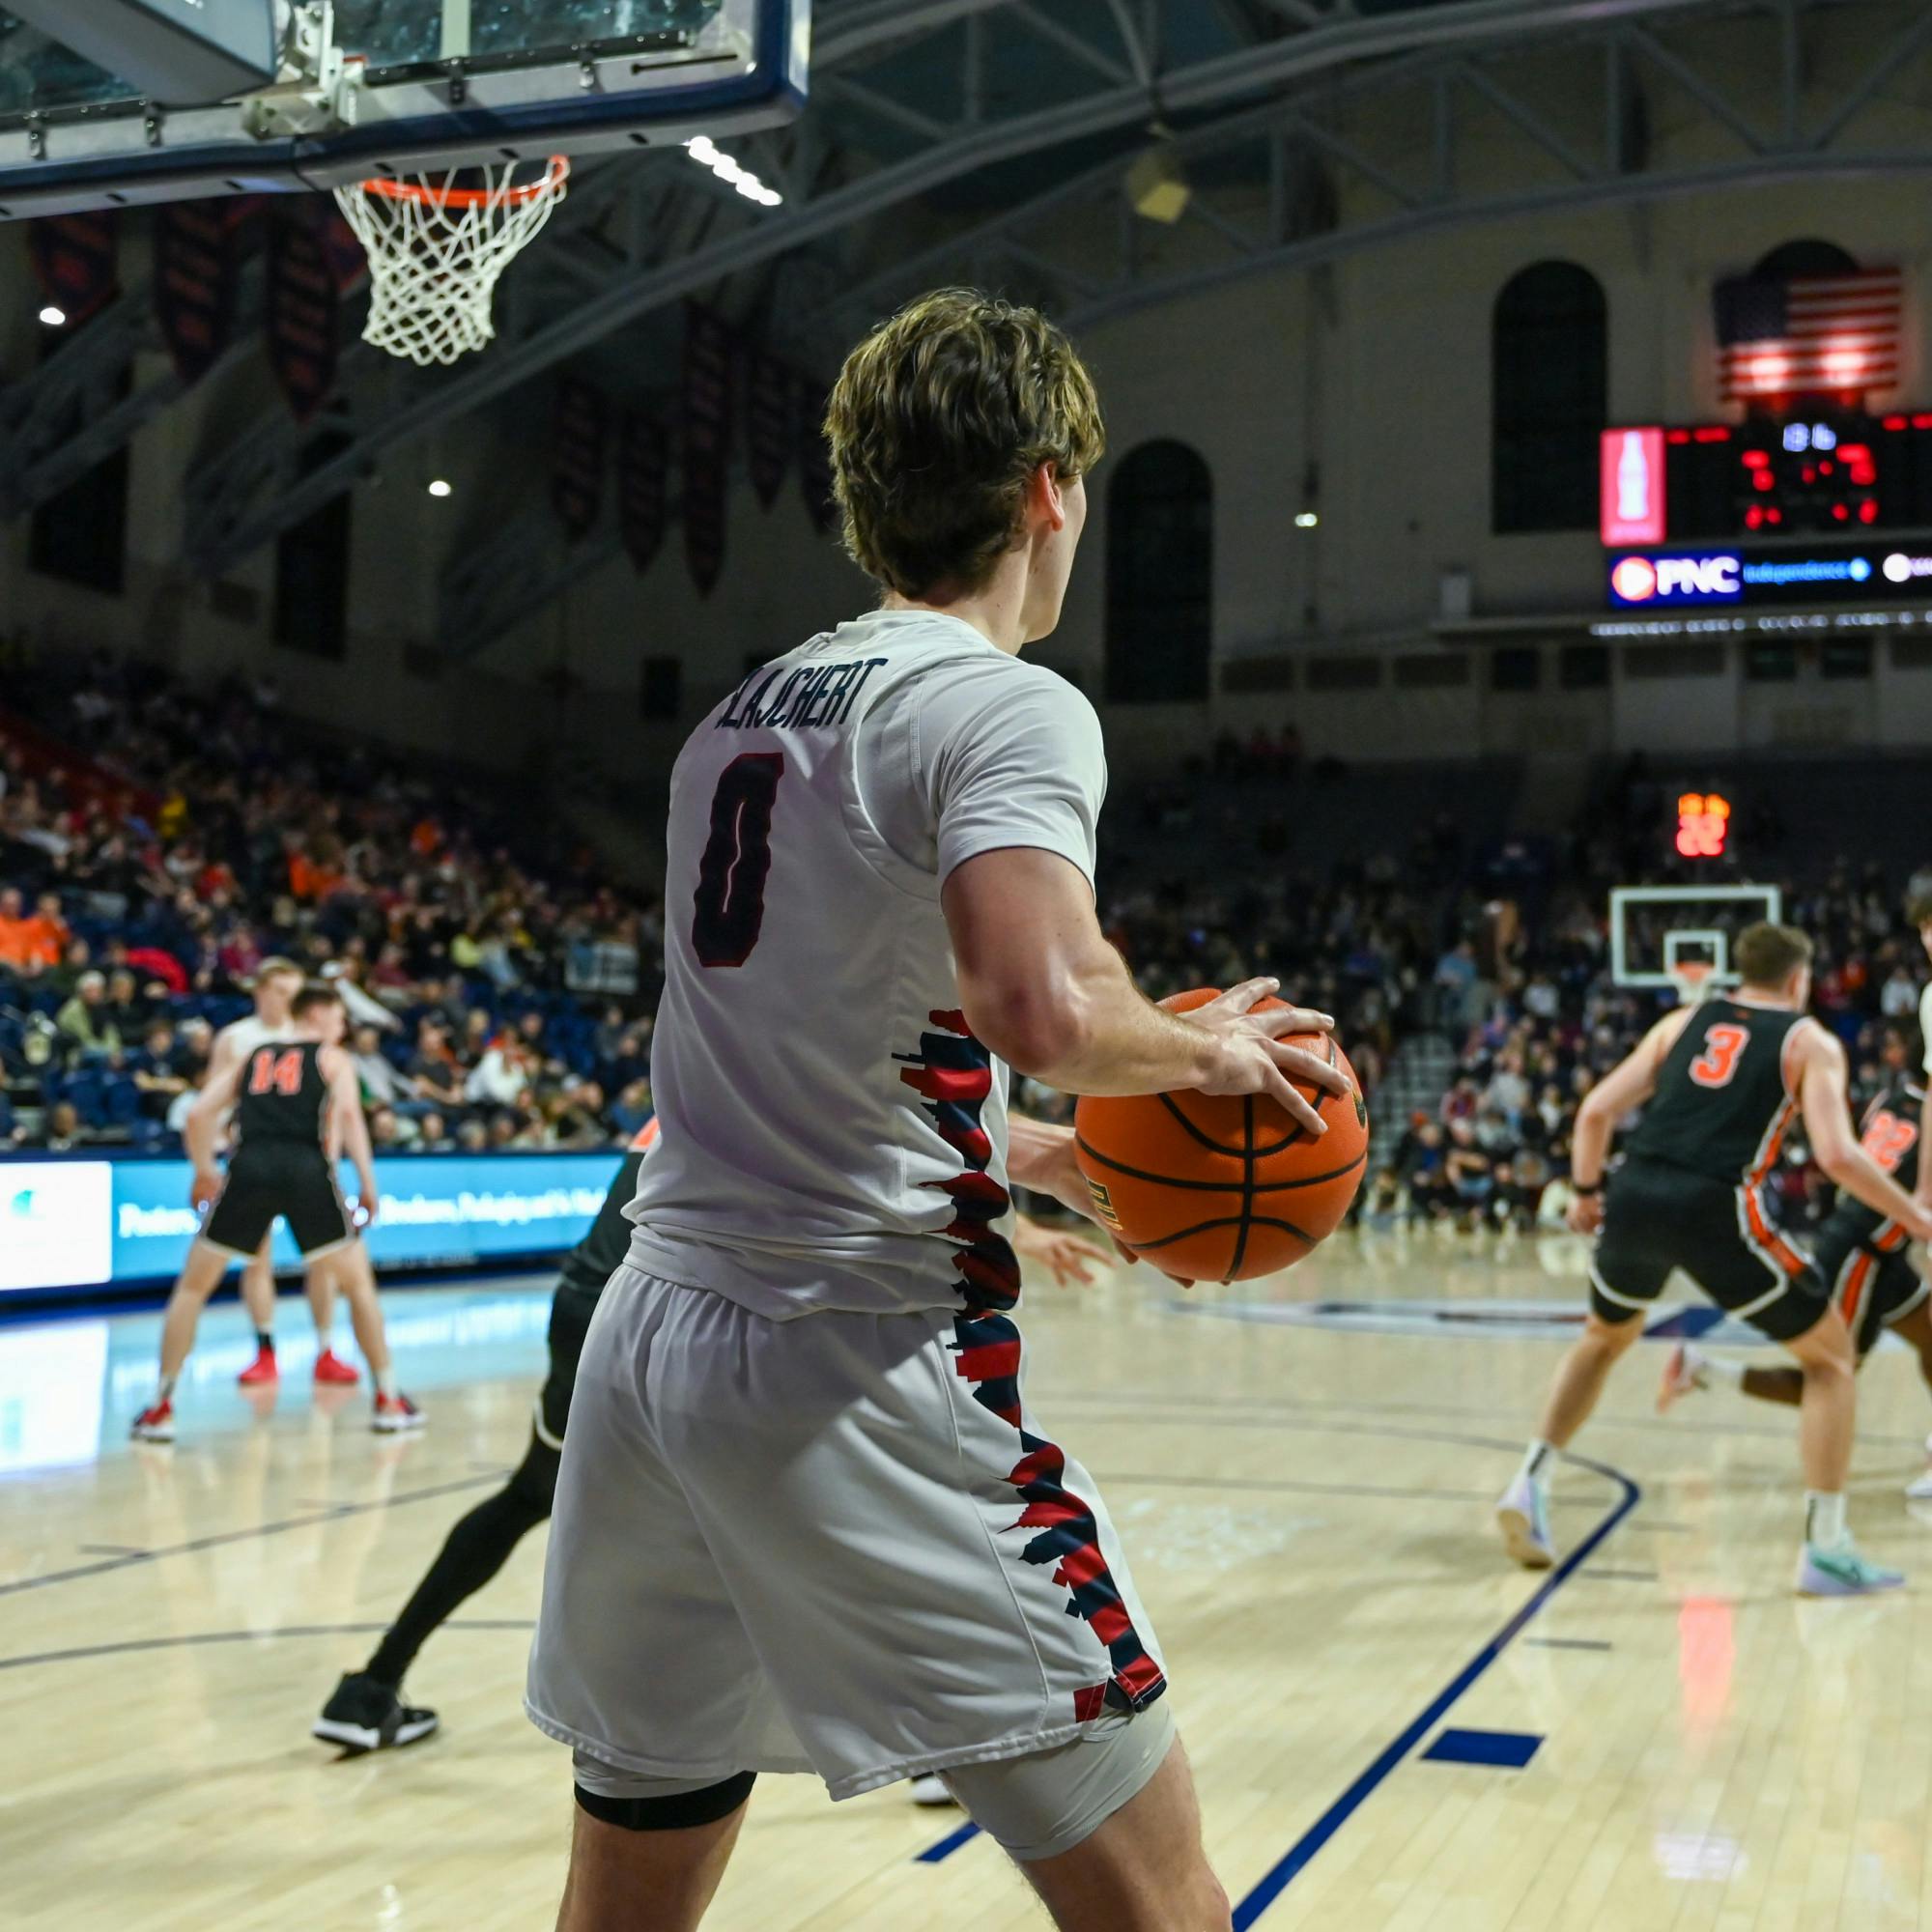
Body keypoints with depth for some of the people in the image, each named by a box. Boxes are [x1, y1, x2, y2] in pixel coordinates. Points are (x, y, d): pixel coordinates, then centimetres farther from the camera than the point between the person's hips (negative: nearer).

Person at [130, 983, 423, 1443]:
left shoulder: (253, 1056, 28)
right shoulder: (334, 1058, 19)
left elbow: (199, 1113, 19)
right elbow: (348, 1115, 1)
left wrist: (204, 1172, 32)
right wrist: (368, 1185, 0)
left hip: (249, 1165, 2)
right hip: (308, 1168, -2)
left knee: (192, 1287, 16)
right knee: (360, 1282, 14)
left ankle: (161, 1407, 12)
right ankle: (389, 1401, 13)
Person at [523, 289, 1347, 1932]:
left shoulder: (740, 714, 16)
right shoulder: (1007, 706, -8)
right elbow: (1041, 1005, -27)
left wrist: (1038, 1165, 25)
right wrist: (1206, 1049, -6)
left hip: (650, 1341, 8)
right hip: (860, 1364, -8)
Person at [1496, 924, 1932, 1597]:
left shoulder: (1684, 1021, 22)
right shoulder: (1811, 1042, 12)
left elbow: (1596, 1110, 15)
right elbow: (1837, 1156, -3)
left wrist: (1587, 1194, 29)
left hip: (1635, 1195, 4)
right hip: (1715, 1208, -4)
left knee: (1604, 1338, 33)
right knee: (1830, 1357, 16)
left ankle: (1529, 1485, 22)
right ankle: (1826, 1551, 10)